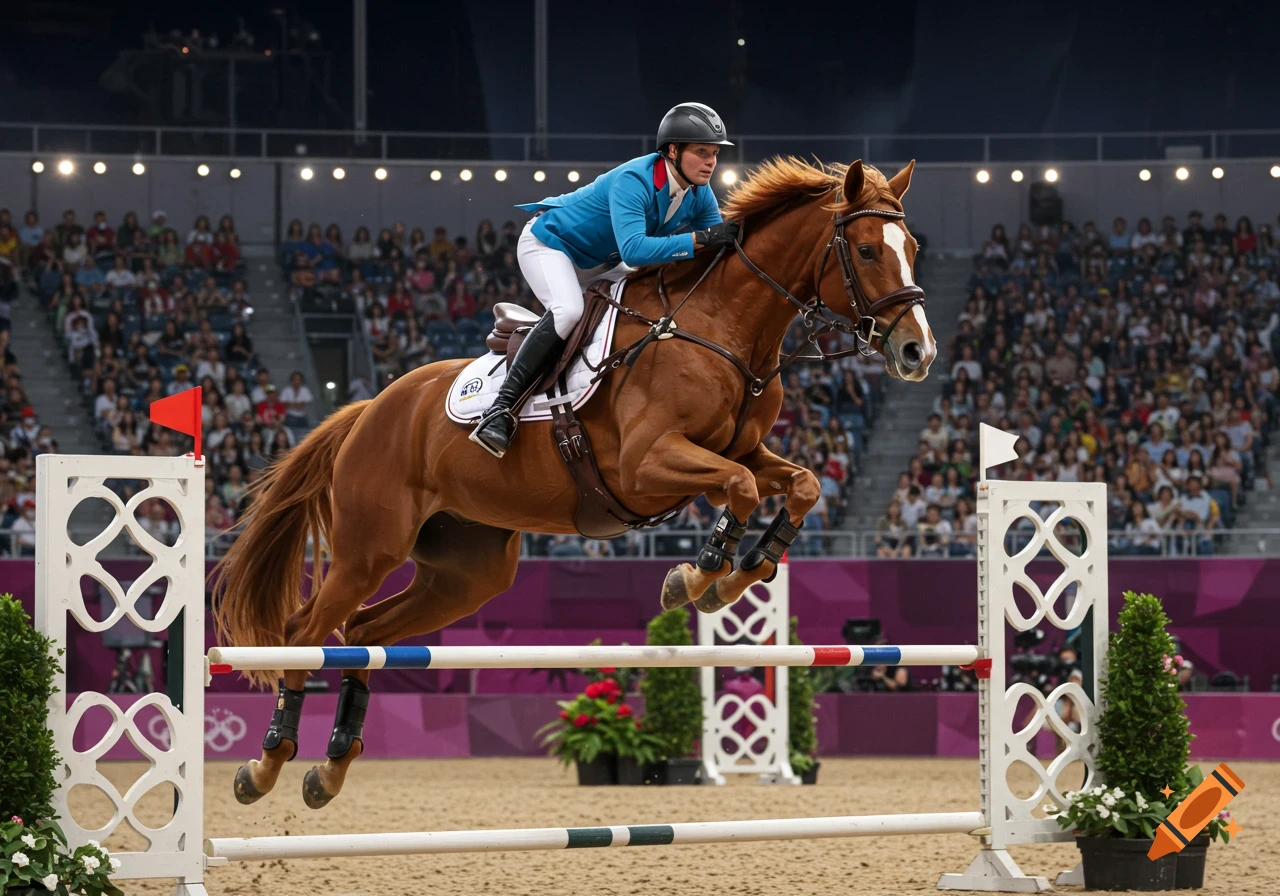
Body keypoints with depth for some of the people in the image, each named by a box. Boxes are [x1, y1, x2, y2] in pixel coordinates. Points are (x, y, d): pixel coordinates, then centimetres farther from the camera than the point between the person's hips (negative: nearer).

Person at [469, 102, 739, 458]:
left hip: (600, 263, 9)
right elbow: (634, 249, -49)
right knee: (568, 311, -33)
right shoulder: (633, 181, -35)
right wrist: (701, 238, -52)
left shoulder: (699, 195, -11)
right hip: (549, 243, -9)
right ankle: (500, 411, -34)